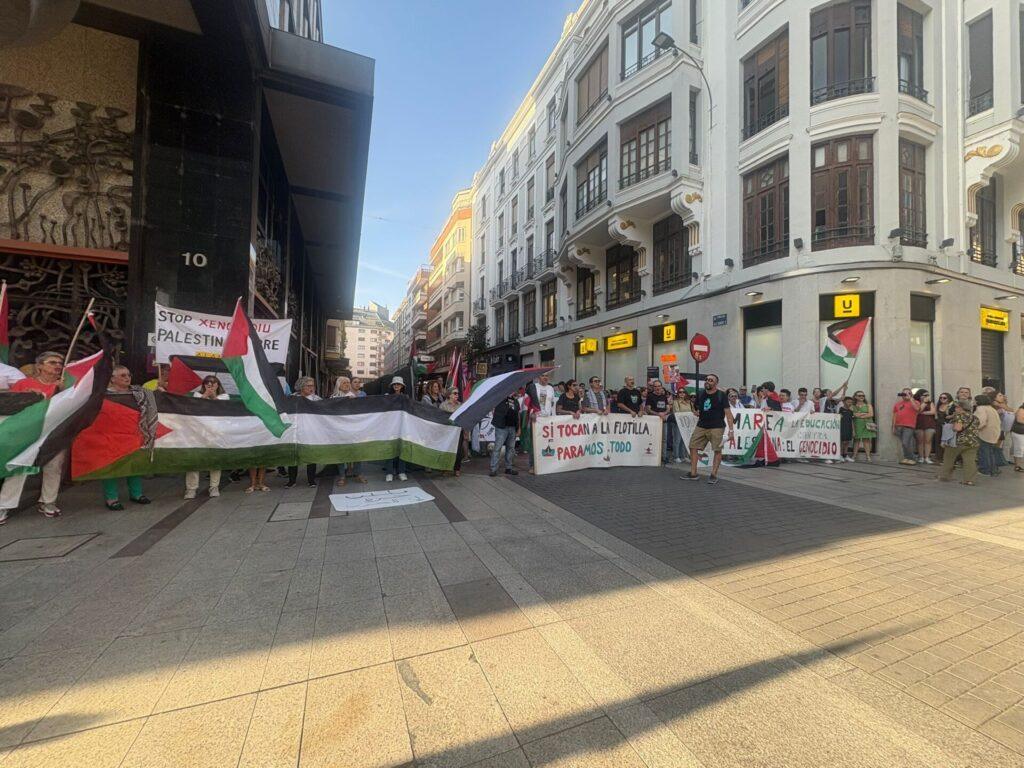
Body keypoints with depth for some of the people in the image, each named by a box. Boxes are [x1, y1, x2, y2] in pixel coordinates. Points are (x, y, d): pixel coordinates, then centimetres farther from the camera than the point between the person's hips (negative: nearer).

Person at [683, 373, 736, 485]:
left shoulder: (721, 395, -5)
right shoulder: (700, 395, 9)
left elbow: (728, 413, -8)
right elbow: (696, 407, 28)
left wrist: (731, 429, -14)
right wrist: (696, 411, 5)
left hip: (716, 427, -5)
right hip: (701, 426, 5)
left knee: (717, 450, -4)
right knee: (693, 447, 0)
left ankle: (714, 475, 8)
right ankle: (693, 473, 9)